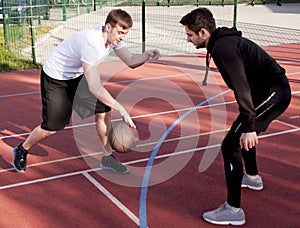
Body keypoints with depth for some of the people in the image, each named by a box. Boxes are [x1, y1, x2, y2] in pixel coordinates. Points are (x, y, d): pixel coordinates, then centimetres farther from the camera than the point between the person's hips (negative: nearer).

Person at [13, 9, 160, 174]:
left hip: (78, 76, 7)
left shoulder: (113, 37, -13)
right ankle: (22, 150, 28)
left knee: (103, 111, -5)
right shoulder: (91, 42, -38)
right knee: (51, 128, -1)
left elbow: (131, 61, -6)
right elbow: (94, 88, -39)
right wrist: (121, 110, -37)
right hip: (54, 78, -7)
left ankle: (108, 158, 9)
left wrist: (147, 55, -28)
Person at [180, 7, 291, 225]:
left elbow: (242, 87, -28)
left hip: (272, 94, -11)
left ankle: (234, 211, -5)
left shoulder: (223, 47, -19)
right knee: (243, 133, 30)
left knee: (231, 145, -11)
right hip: (274, 91, 11)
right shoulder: (225, 41, 13)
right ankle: (252, 177, 51)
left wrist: (249, 126, -30)